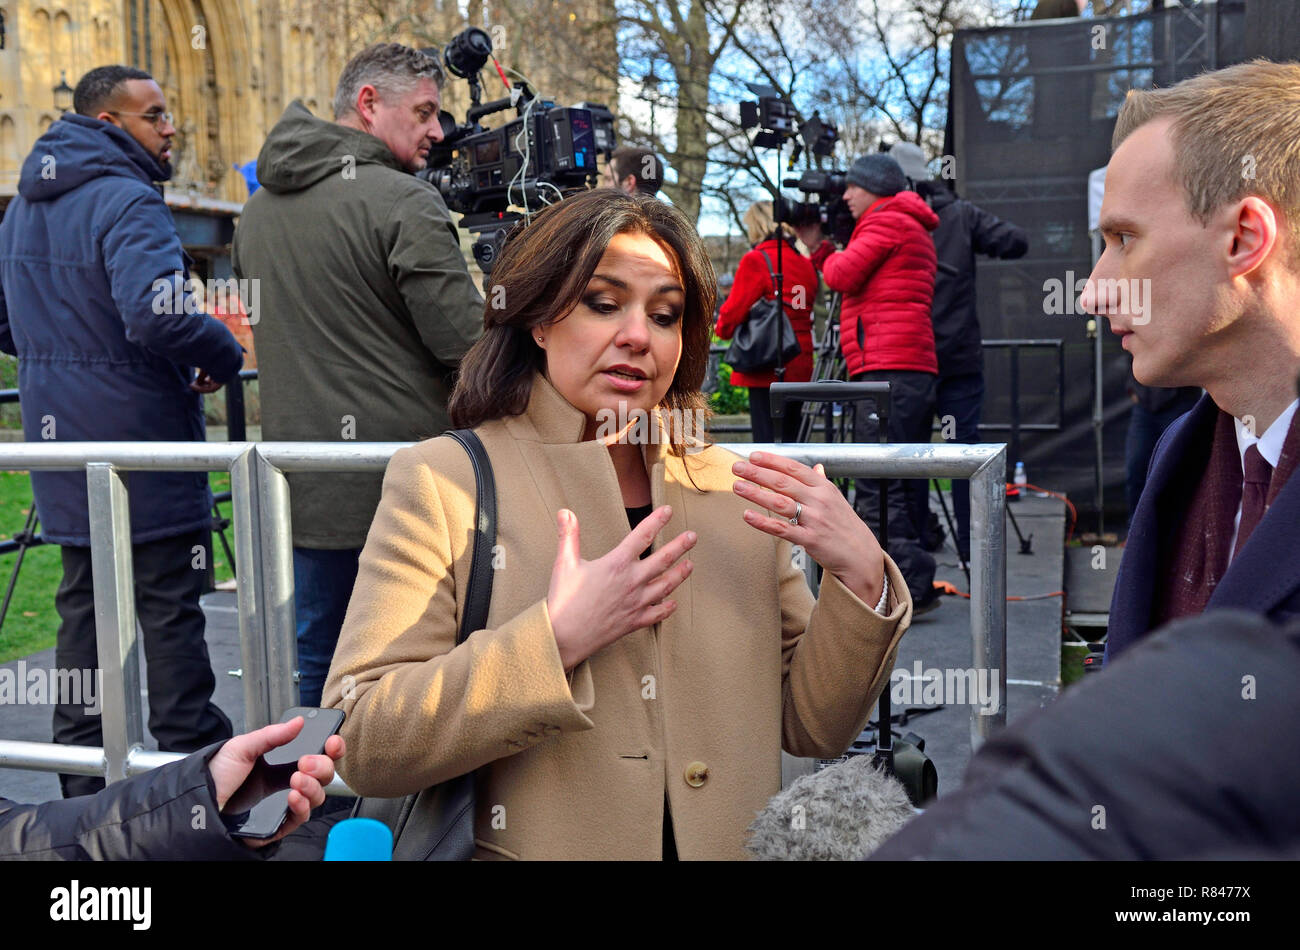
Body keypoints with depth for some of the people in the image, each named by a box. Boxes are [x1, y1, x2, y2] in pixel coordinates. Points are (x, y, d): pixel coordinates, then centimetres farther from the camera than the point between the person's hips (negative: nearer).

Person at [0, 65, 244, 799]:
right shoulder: (126, 202, -17)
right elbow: (156, 313, -31)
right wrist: (225, 357, -16)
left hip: (64, 438, 9)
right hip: (140, 435, -9)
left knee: (84, 601, 15)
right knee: (170, 607, 0)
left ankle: (84, 779, 23)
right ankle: (193, 760, 8)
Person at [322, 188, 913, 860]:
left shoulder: (734, 490, 5)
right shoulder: (439, 482, -5)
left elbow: (812, 729, 6)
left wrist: (860, 576, -8)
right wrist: (558, 637, -18)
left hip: (734, 846, 2)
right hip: (537, 847, -1)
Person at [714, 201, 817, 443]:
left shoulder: (755, 260, -8)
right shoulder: (805, 263, 12)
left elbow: (735, 309, -5)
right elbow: (807, 308, 14)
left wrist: (723, 328, 14)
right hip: (799, 366, 7)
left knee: (763, 433, -5)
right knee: (790, 436, 12)